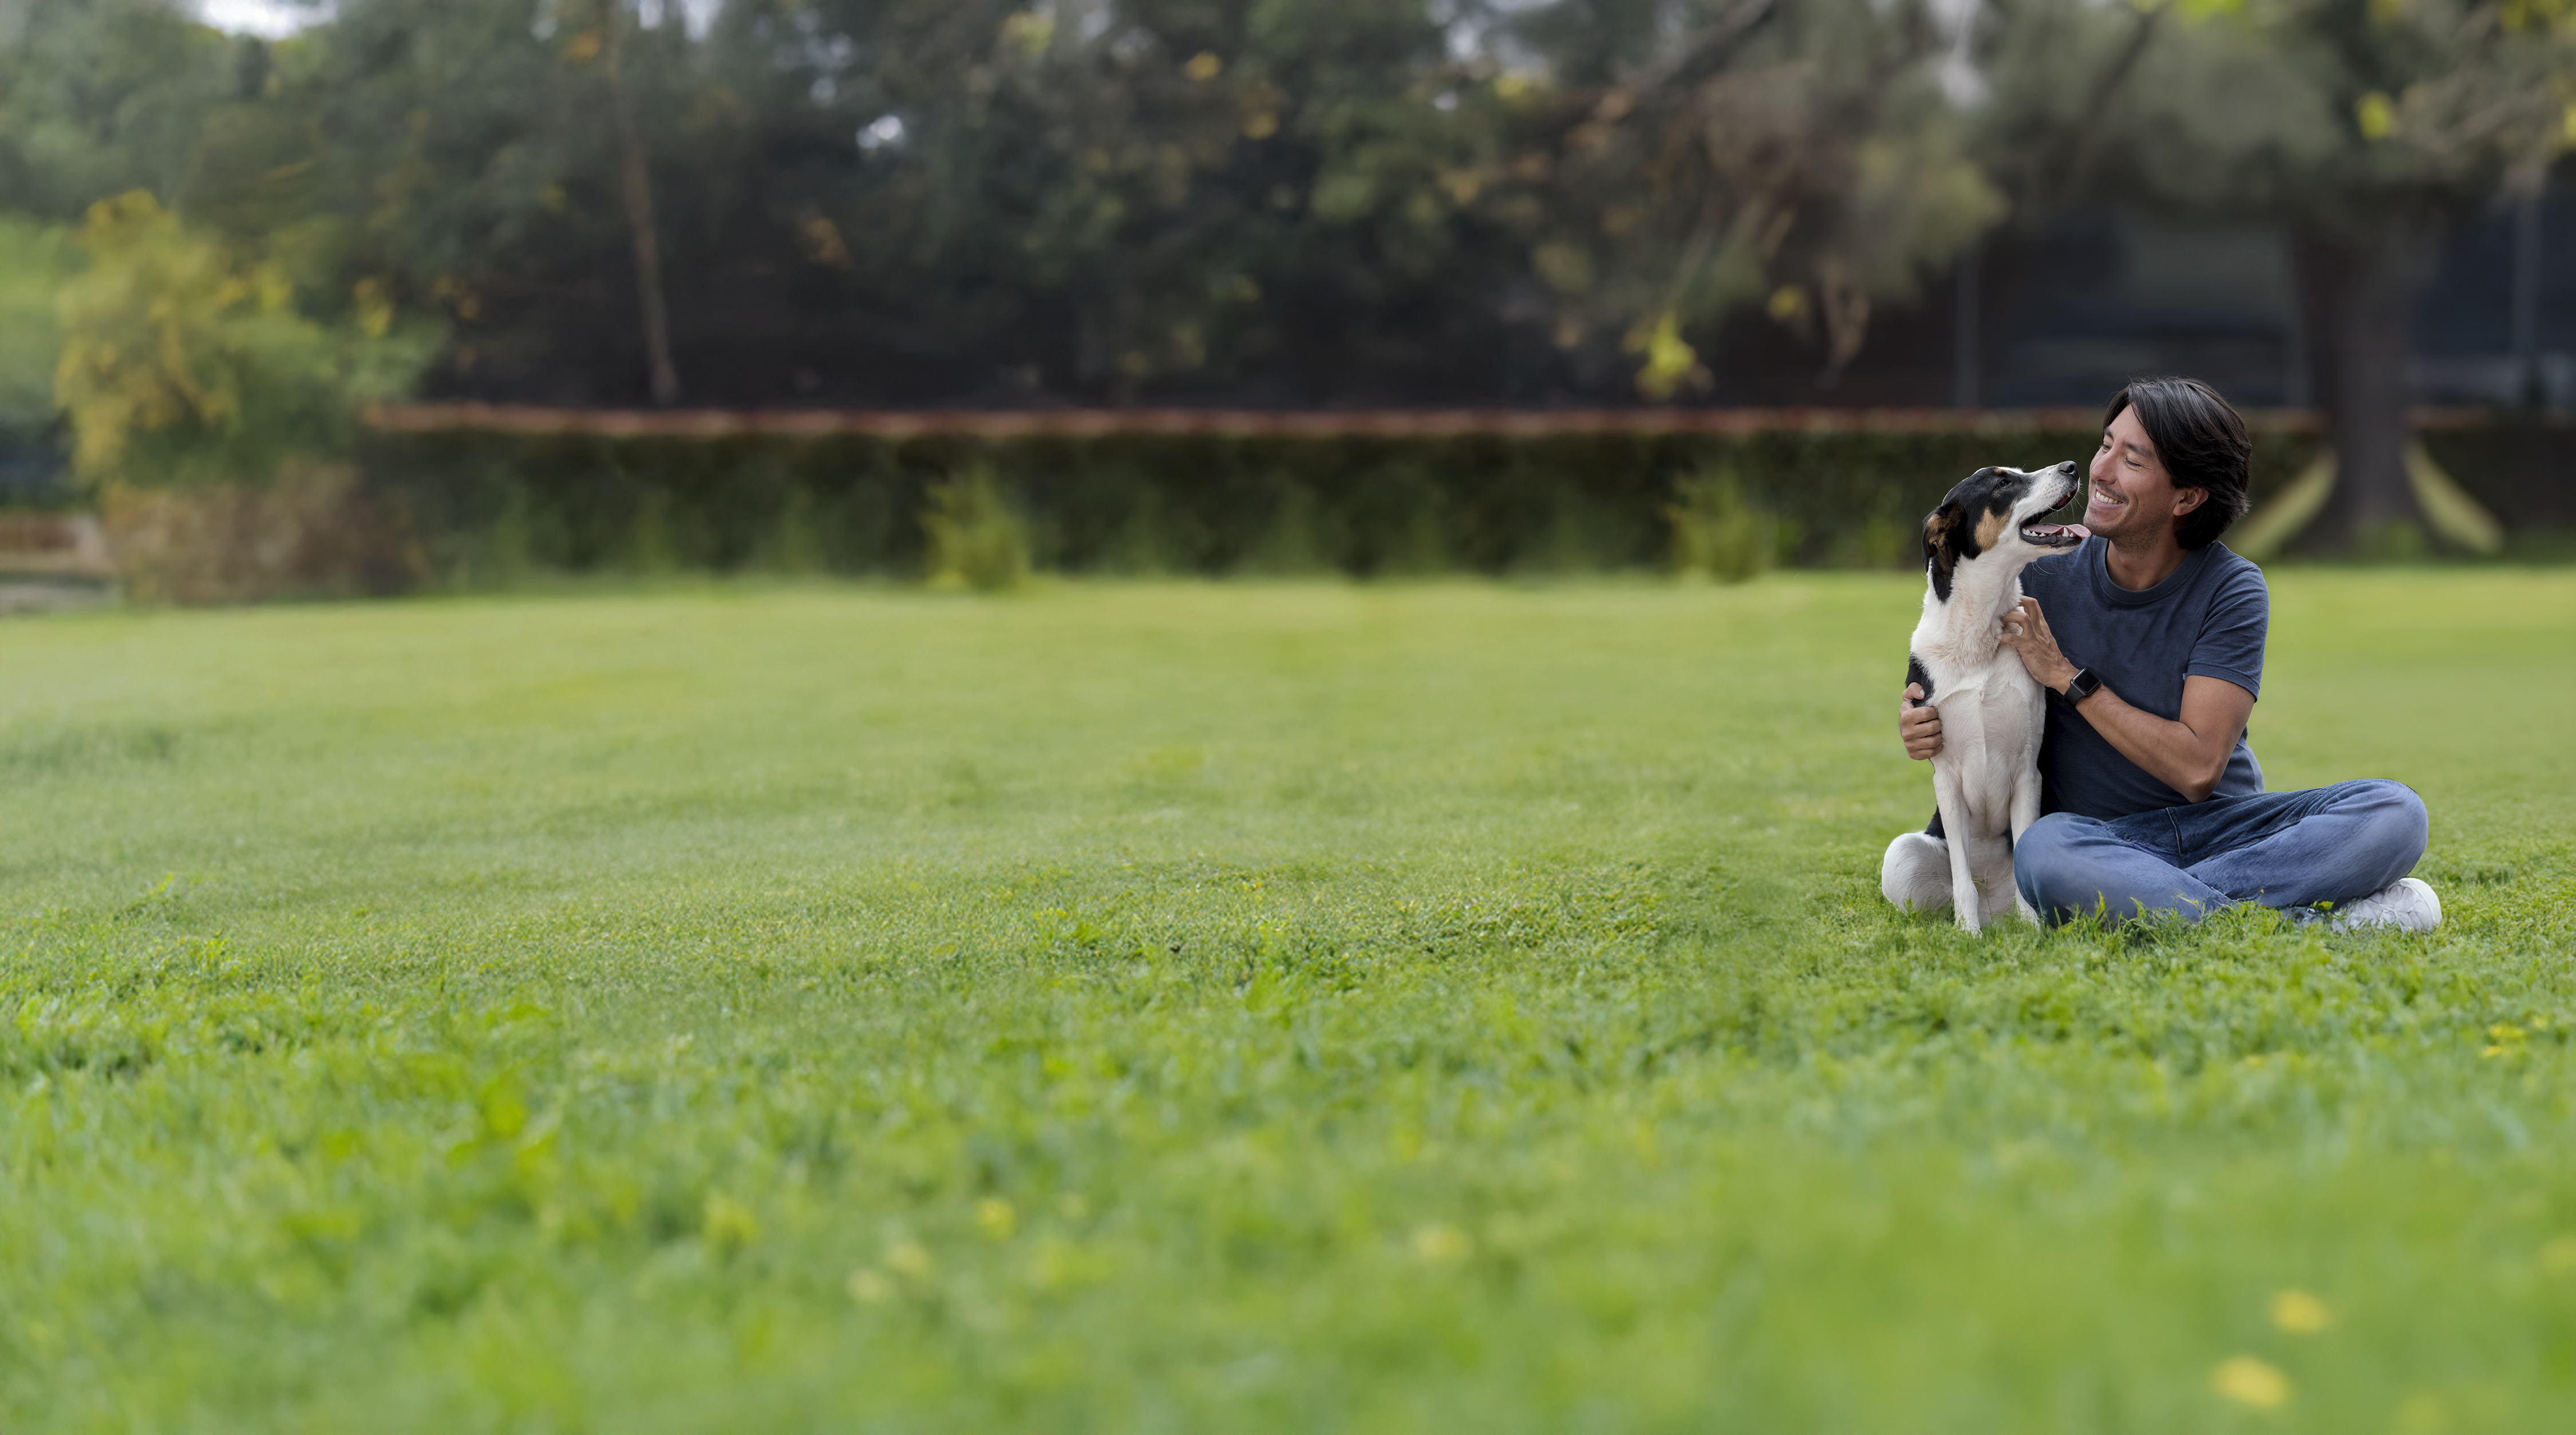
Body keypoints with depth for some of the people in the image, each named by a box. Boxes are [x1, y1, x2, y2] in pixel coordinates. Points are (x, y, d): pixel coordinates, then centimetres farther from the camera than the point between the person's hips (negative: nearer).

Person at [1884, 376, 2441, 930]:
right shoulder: (2047, 575, -1)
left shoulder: (2232, 589, -8)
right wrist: (1927, 723, -14)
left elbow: (2197, 768, -16)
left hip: (2224, 824, 0)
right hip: (2101, 837, 0)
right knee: (2043, 852, -39)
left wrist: (2068, 676, -16)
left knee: (2395, 812, -25)